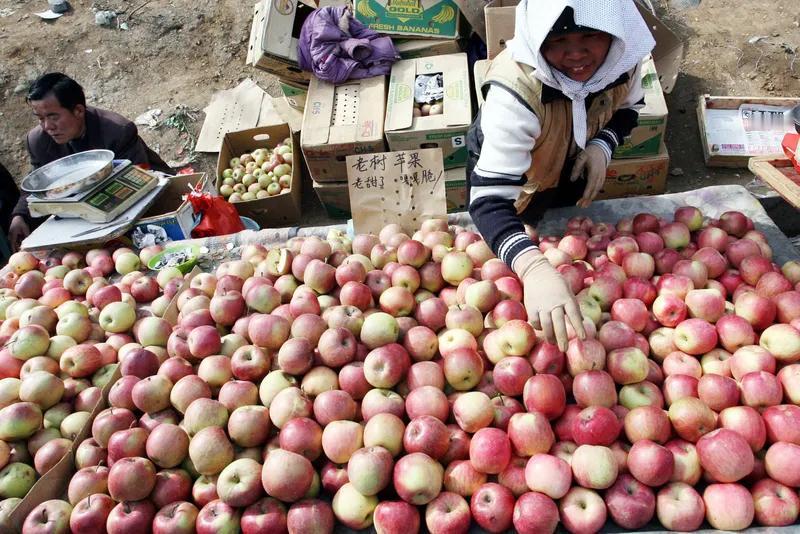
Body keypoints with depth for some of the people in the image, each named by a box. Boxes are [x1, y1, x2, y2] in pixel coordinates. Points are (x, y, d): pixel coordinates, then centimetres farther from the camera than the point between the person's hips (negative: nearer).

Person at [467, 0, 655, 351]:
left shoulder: (623, 57, -28)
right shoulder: (516, 92, -45)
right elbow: (490, 199, -51)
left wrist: (602, 145, -26)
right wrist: (534, 268, -68)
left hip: (572, 166, 5)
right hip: (504, 173, -5)